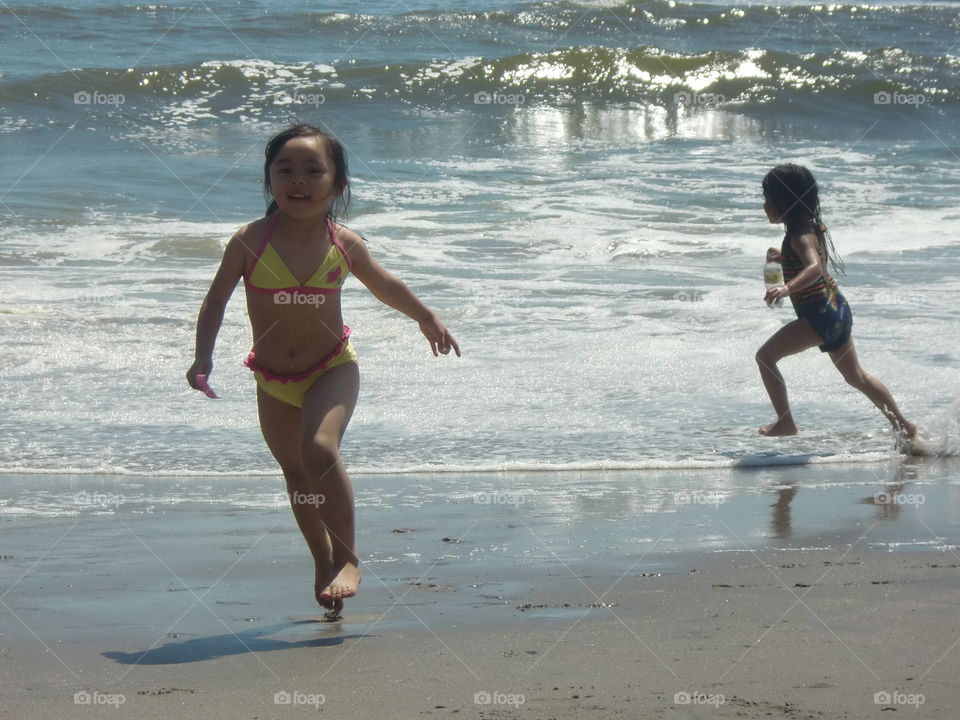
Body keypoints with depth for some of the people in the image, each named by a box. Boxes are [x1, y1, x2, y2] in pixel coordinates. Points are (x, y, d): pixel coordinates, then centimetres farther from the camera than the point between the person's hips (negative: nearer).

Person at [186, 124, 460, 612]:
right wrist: (203, 356, -16)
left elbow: (385, 285, 11)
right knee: (295, 472, 13)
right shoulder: (250, 242, -14)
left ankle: (347, 557, -11)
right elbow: (217, 299, -4)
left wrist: (427, 320, 24)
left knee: (319, 450, -25)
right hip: (273, 380, 2)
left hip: (332, 369, -2)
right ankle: (322, 559, 34)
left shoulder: (344, 245, -9)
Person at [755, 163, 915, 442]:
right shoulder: (809, 226, 10)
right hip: (836, 310, 10)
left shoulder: (801, 236, -19)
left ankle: (785, 423, -3)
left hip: (820, 314, -10)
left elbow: (815, 267, -40)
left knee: (766, 355, -7)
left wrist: (787, 288, -54)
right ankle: (903, 425, 27)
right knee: (857, 377, 22)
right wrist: (783, 258, 35)